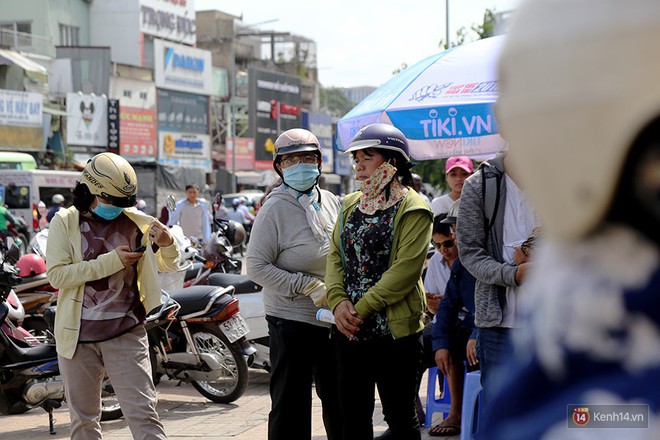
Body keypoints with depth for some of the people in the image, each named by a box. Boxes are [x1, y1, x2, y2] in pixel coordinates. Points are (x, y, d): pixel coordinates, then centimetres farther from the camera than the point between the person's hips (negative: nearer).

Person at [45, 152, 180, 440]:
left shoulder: (136, 222, 4)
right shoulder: (64, 222, -1)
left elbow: (169, 265, 14)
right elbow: (57, 275, -14)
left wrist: (166, 243, -9)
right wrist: (111, 261, -19)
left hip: (126, 332, 0)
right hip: (78, 335, 0)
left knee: (142, 413, -8)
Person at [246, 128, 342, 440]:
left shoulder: (331, 202, 8)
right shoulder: (275, 209, -10)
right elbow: (256, 267, -14)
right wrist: (308, 286, -19)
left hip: (334, 320, 6)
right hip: (291, 320, -6)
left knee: (339, 402, 17)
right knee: (290, 405, 0)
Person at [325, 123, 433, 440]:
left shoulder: (413, 209, -7)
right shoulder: (351, 205, 15)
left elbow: (405, 270, -15)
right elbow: (335, 256, 9)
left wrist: (362, 308, -16)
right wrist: (338, 302, -8)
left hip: (395, 330, -6)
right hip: (349, 330, 6)